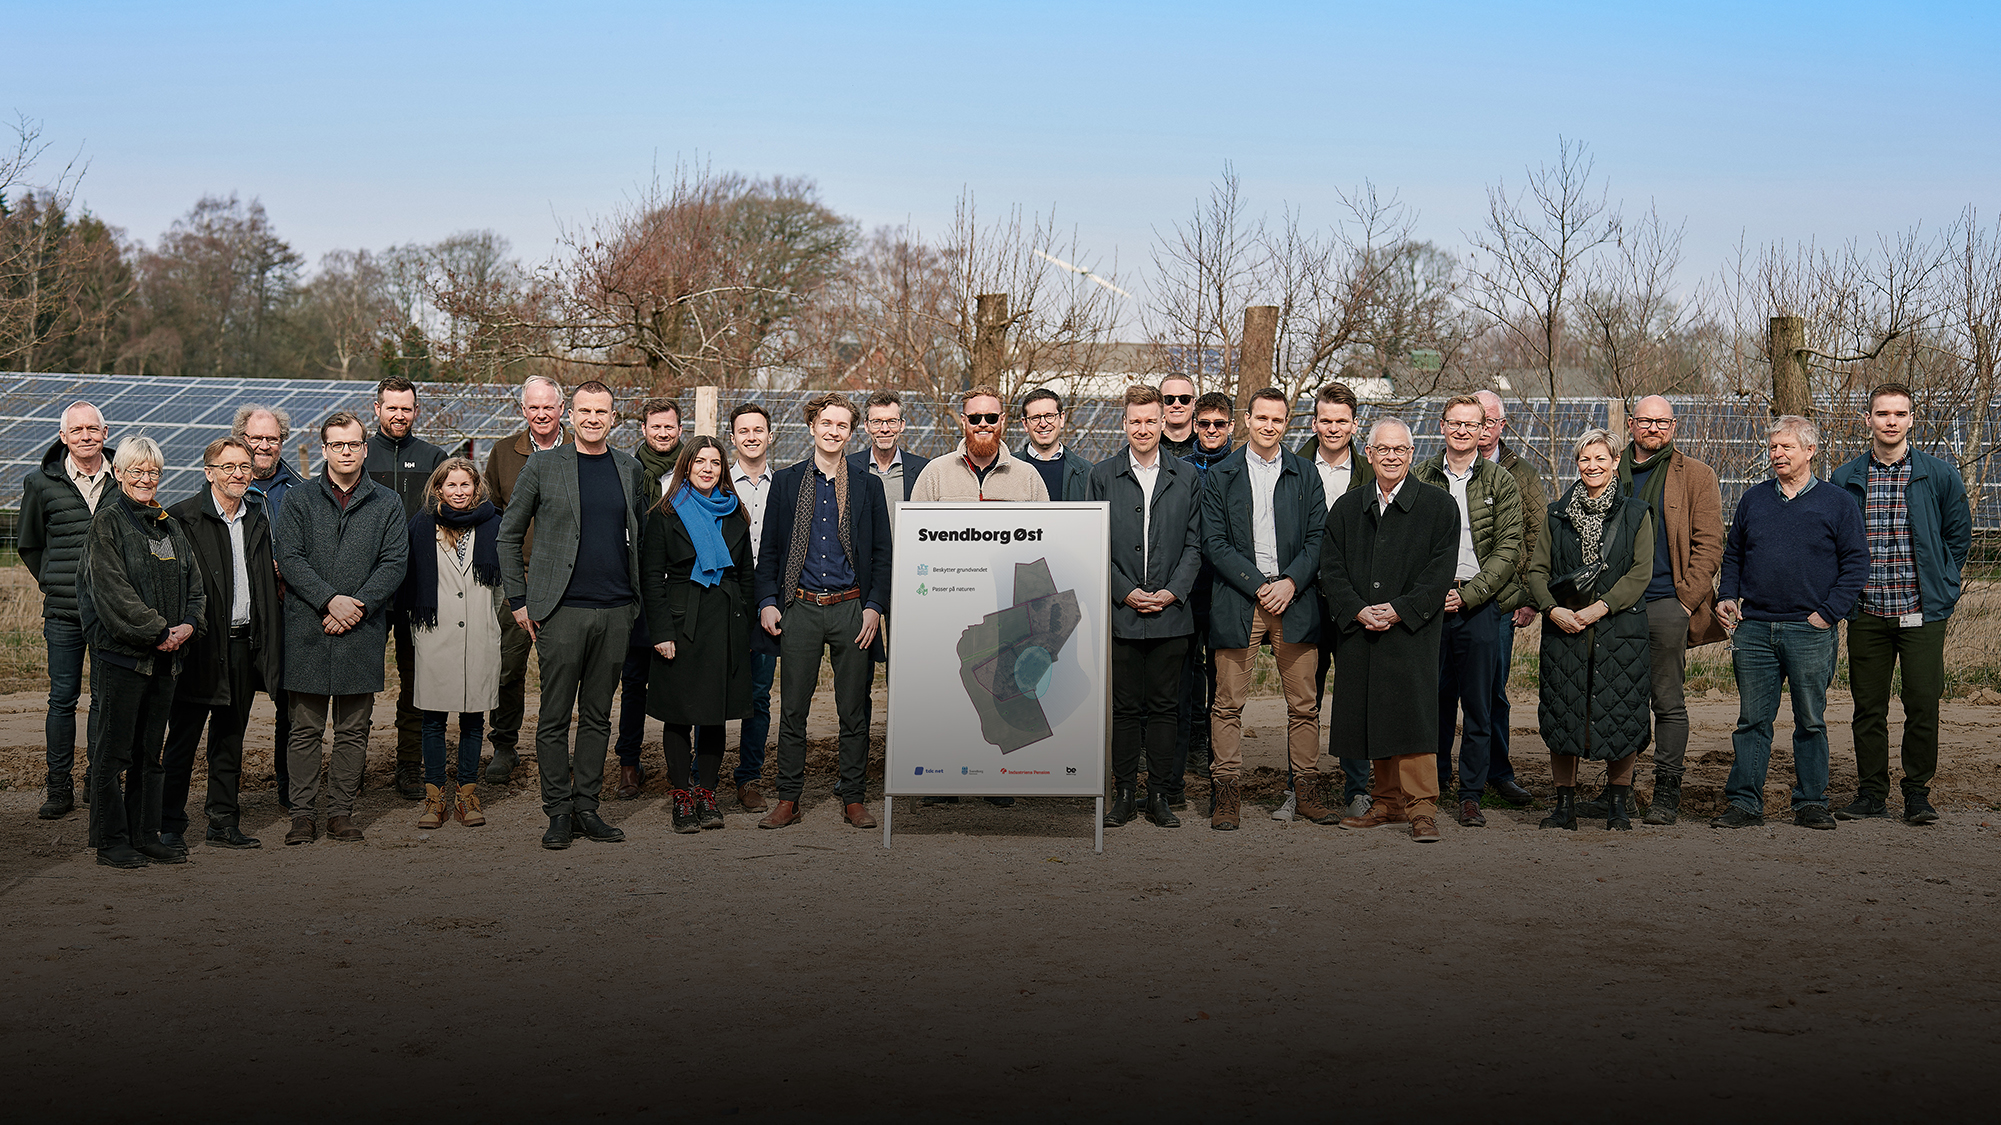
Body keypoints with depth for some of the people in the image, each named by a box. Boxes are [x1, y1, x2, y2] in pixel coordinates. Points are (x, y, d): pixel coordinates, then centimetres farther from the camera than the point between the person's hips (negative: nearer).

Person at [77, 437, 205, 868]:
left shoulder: (170, 524, 16)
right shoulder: (108, 521, -5)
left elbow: (194, 582, 15)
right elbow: (112, 591, -13)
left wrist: (188, 624, -4)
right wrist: (157, 631, -15)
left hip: (165, 655, 6)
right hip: (122, 652, -6)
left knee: (150, 751, 11)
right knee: (116, 750, -1)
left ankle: (146, 836, 17)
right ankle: (111, 841, 5)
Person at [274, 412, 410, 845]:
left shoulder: (387, 504, 9)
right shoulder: (299, 499, 6)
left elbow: (393, 565, 1)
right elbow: (288, 557, -3)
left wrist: (357, 605, -11)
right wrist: (330, 600, -14)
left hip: (362, 632, 1)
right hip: (307, 631, -1)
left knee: (353, 730, 6)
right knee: (306, 730, 3)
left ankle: (341, 812, 14)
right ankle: (303, 813, 10)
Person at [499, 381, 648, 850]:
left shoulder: (631, 469, 10)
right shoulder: (542, 467, 1)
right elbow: (509, 535, 6)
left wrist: (638, 597, 12)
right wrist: (519, 600, 1)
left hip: (616, 612, 3)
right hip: (562, 611, -3)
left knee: (597, 715, 9)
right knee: (555, 717, 0)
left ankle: (586, 807, 17)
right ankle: (558, 812, 9)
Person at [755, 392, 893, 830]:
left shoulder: (867, 486, 7)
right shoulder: (786, 481, 8)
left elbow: (882, 553, 7)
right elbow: (769, 549, 9)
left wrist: (874, 606, -4)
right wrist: (767, 602, -1)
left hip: (851, 609, 0)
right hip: (799, 609, 0)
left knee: (854, 712, 4)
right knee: (792, 711, 3)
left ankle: (854, 799, 13)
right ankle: (788, 800, 11)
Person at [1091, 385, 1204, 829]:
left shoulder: (1185, 476, 8)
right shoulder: (1103, 475, 5)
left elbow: (1193, 544, 6)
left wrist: (1172, 592, -7)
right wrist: (1125, 592, -8)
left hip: (1170, 612, 1)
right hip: (1120, 612, -1)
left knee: (1162, 706, 5)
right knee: (1124, 707, 3)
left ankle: (1159, 796, 12)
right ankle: (1124, 793, 12)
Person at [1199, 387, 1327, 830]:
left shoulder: (1305, 474, 11)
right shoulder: (1221, 476, 6)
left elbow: (1318, 537, 6)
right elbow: (1214, 543, -1)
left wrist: (1290, 582, -9)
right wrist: (1258, 585, -9)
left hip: (1294, 600, 2)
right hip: (1236, 602, -1)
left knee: (1304, 704, 4)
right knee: (1228, 704, -1)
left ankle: (1306, 791, 14)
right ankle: (1226, 794, 6)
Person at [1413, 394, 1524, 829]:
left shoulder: (1502, 482, 4)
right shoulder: (1419, 477, 7)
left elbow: (1508, 550, -1)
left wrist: (1467, 594, -11)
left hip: (1479, 603, -1)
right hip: (1428, 603, 1)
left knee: (1478, 704, 1)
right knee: (1434, 697, 6)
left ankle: (1471, 794, 8)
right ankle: (1436, 779, 22)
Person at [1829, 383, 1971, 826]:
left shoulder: (1939, 475, 2)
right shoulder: (1845, 480, 6)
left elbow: (1959, 534, 10)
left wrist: (1938, 585, 7)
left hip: (1921, 611, -1)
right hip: (1866, 612, 1)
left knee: (1923, 703, -3)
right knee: (1868, 706, 5)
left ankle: (1918, 793, 9)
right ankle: (1872, 793, 15)